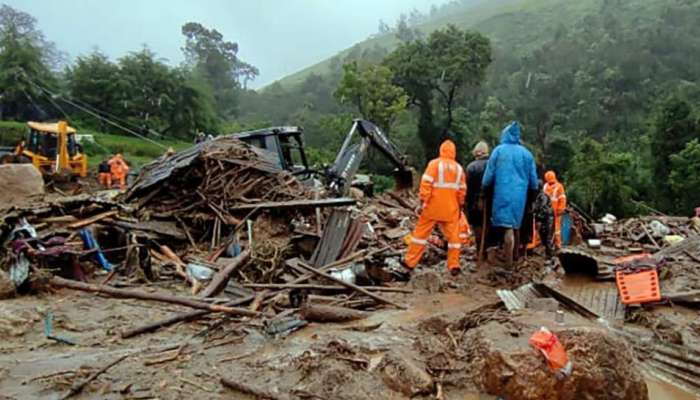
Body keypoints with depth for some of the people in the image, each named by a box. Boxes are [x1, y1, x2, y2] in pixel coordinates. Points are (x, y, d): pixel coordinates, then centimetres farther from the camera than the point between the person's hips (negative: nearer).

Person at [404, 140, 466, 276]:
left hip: (433, 207, -3)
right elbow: (462, 190, 11)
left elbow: (426, 183, -13)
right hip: (451, 209, 3)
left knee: (421, 233, 4)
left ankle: (410, 261, 7)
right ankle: (454, 266, 8)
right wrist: (460, 206, 19)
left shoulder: (434, 164, -4)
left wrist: (423, 201, -11)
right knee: (453, 236, 9)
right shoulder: (459, 168, 9)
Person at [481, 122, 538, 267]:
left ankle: (509, 263, -5)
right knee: (514, 225, 14)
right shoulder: (526, 153, 8)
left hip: (503, 194, -3)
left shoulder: (498, 150, 0)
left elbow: (489, 175, 0)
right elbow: (533, 179, 11)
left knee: (507, 226, -4)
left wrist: (483, 191, 15)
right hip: (520, 195, 3)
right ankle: (508, 257, 21)